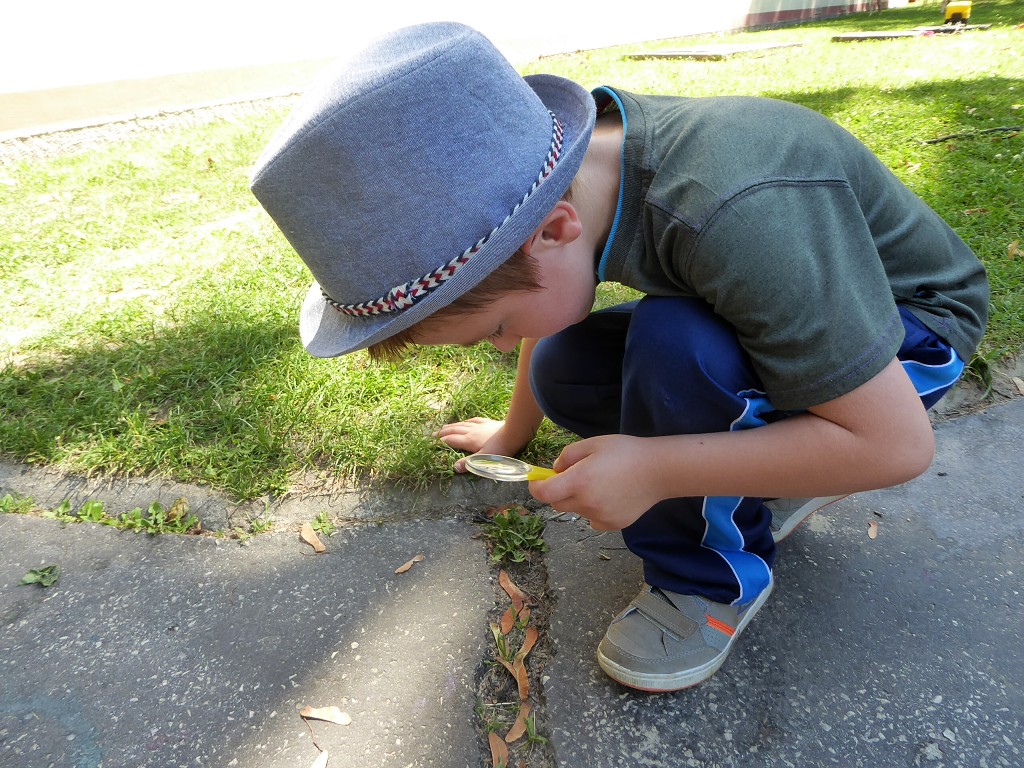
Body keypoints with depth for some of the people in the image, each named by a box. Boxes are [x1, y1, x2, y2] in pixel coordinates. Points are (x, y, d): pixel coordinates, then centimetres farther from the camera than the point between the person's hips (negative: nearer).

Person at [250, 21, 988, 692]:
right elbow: (546, 304, 4)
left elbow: (898, 443, -31)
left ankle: (712, 575, -10)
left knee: (671, 342, -35)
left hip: (909, 321, -6)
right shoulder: (574, 166, -16)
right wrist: (512, 432, 17)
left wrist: (653, 469, -32)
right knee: (565, 374, -10)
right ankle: (780, 473, 5)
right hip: (776, 303, 7)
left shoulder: (735, 219, -40)